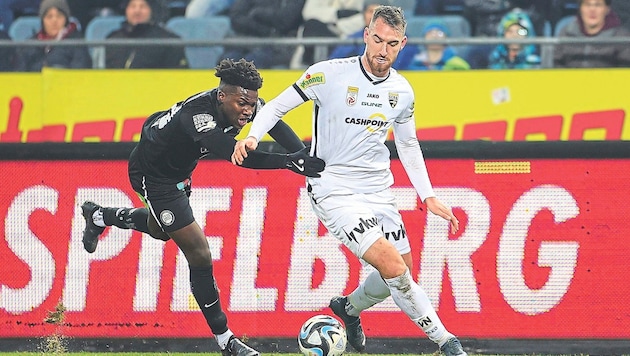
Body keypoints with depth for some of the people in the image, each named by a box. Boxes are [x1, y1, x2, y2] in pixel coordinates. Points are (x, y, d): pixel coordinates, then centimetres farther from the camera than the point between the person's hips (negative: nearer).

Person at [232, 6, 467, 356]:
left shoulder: (403, 91, 3)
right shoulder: (330, 74, -13)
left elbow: (408, 145, 18)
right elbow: (278, 106, -5)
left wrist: (429, 197, 14)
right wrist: (252, 136, -23)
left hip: (379, 190, 6)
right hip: (334, 190, -6)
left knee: (402, 271, 9)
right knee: (393, 266, -19)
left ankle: (349, 307, 40)